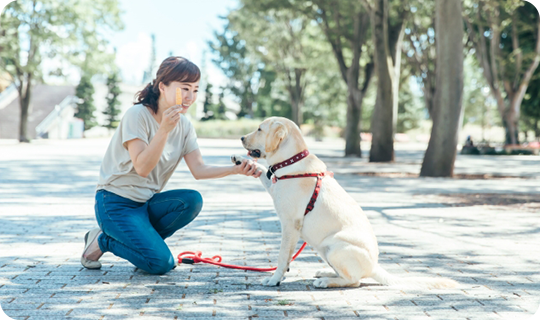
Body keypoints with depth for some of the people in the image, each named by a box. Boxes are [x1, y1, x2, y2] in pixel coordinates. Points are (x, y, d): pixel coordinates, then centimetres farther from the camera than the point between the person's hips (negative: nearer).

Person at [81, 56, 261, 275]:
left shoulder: (184, 125, 3)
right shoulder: (137, 115, -17)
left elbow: (199, 170, -5)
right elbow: (142, 167, -25)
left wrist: (236, 169, -20)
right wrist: (164, 129, -34)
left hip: (147, 203, 7)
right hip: (116, 203, -6)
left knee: (192, 200, -23)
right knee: (160, 263, -21)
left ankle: (143, 239, -3)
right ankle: (102, 241, 3)